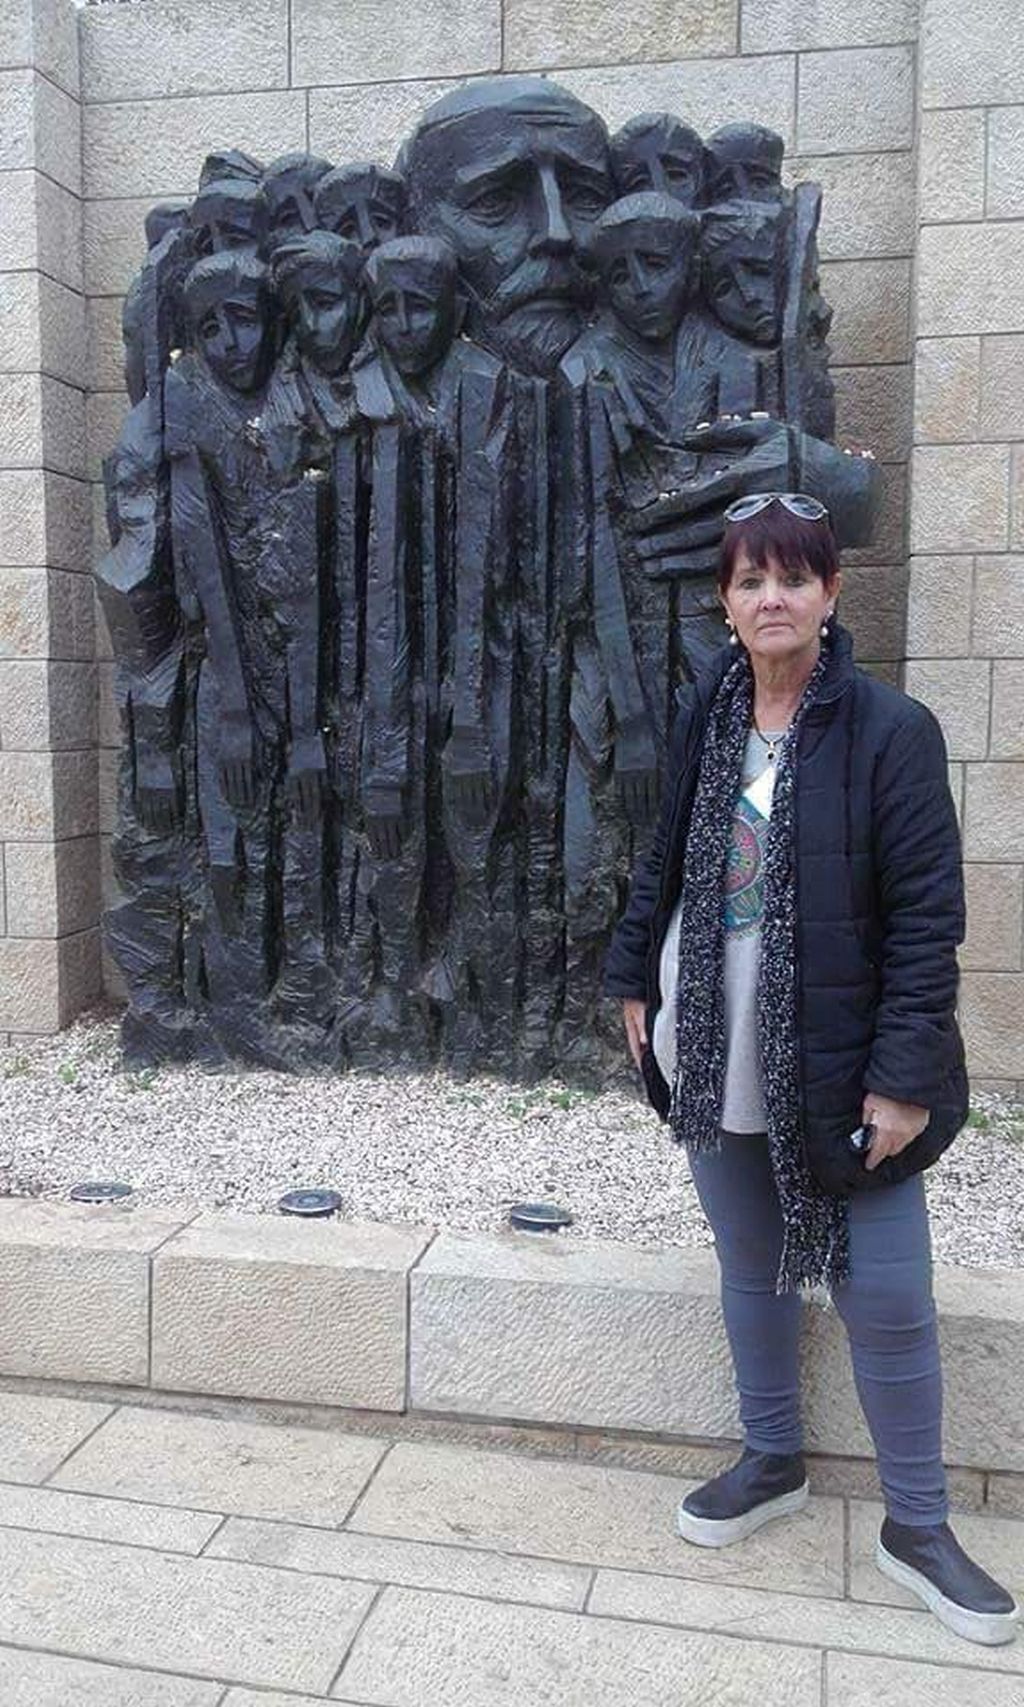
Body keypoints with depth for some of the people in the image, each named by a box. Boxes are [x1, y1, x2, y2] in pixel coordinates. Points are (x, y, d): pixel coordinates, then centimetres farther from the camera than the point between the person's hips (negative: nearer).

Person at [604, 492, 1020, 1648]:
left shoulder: (890, 730, -12)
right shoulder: (705, 717, 3)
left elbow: (927, 913, -14)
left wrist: (905, 1073, -16)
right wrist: (636, 979, 11)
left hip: (840, 1064, -4)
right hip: (718, 1058, 5)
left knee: (885, 1296, 4)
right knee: (751, 1269, 18)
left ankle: (916, 1526, 26)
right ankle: (772, 1463, 40)